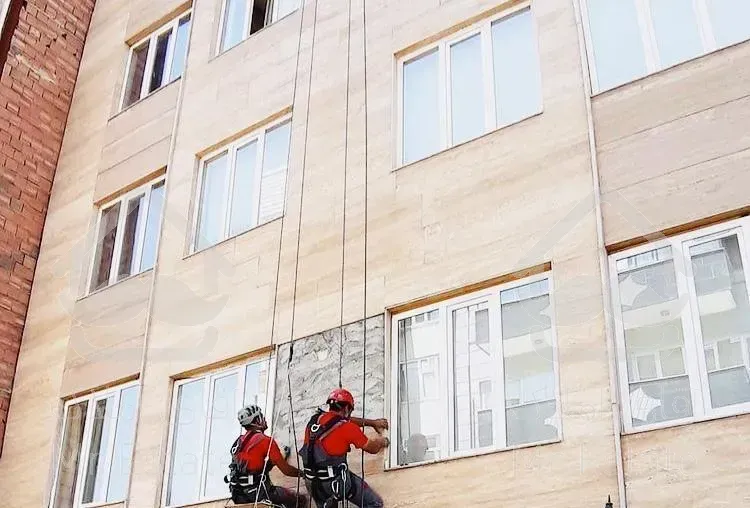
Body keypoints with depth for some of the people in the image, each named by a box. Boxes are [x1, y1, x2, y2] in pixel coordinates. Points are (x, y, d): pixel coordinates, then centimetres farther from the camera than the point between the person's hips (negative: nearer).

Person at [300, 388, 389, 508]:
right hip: (336, 480, -7)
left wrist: (373, 423, 30)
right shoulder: (346, 427, -14)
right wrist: (383, 441, 23)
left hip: (312, 483, 7)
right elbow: (372, 448, -1)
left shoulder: (315, 419, 5)